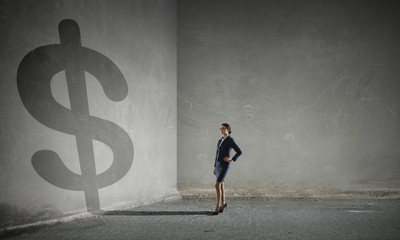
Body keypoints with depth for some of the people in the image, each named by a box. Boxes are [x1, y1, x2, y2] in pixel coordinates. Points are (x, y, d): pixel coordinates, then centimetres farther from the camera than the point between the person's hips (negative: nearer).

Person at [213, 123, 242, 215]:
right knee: (221, 185, 15)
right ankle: (223, 203, 32)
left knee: (217, 185, -14)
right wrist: (215, 167, 16)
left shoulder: (230, 140, -10)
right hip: (218, 164, 8)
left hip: (224, 165, -8)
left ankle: (218, 206, -4)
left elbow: (239, 152, -12)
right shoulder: (220, 141, 14)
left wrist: (232, 160, -12)